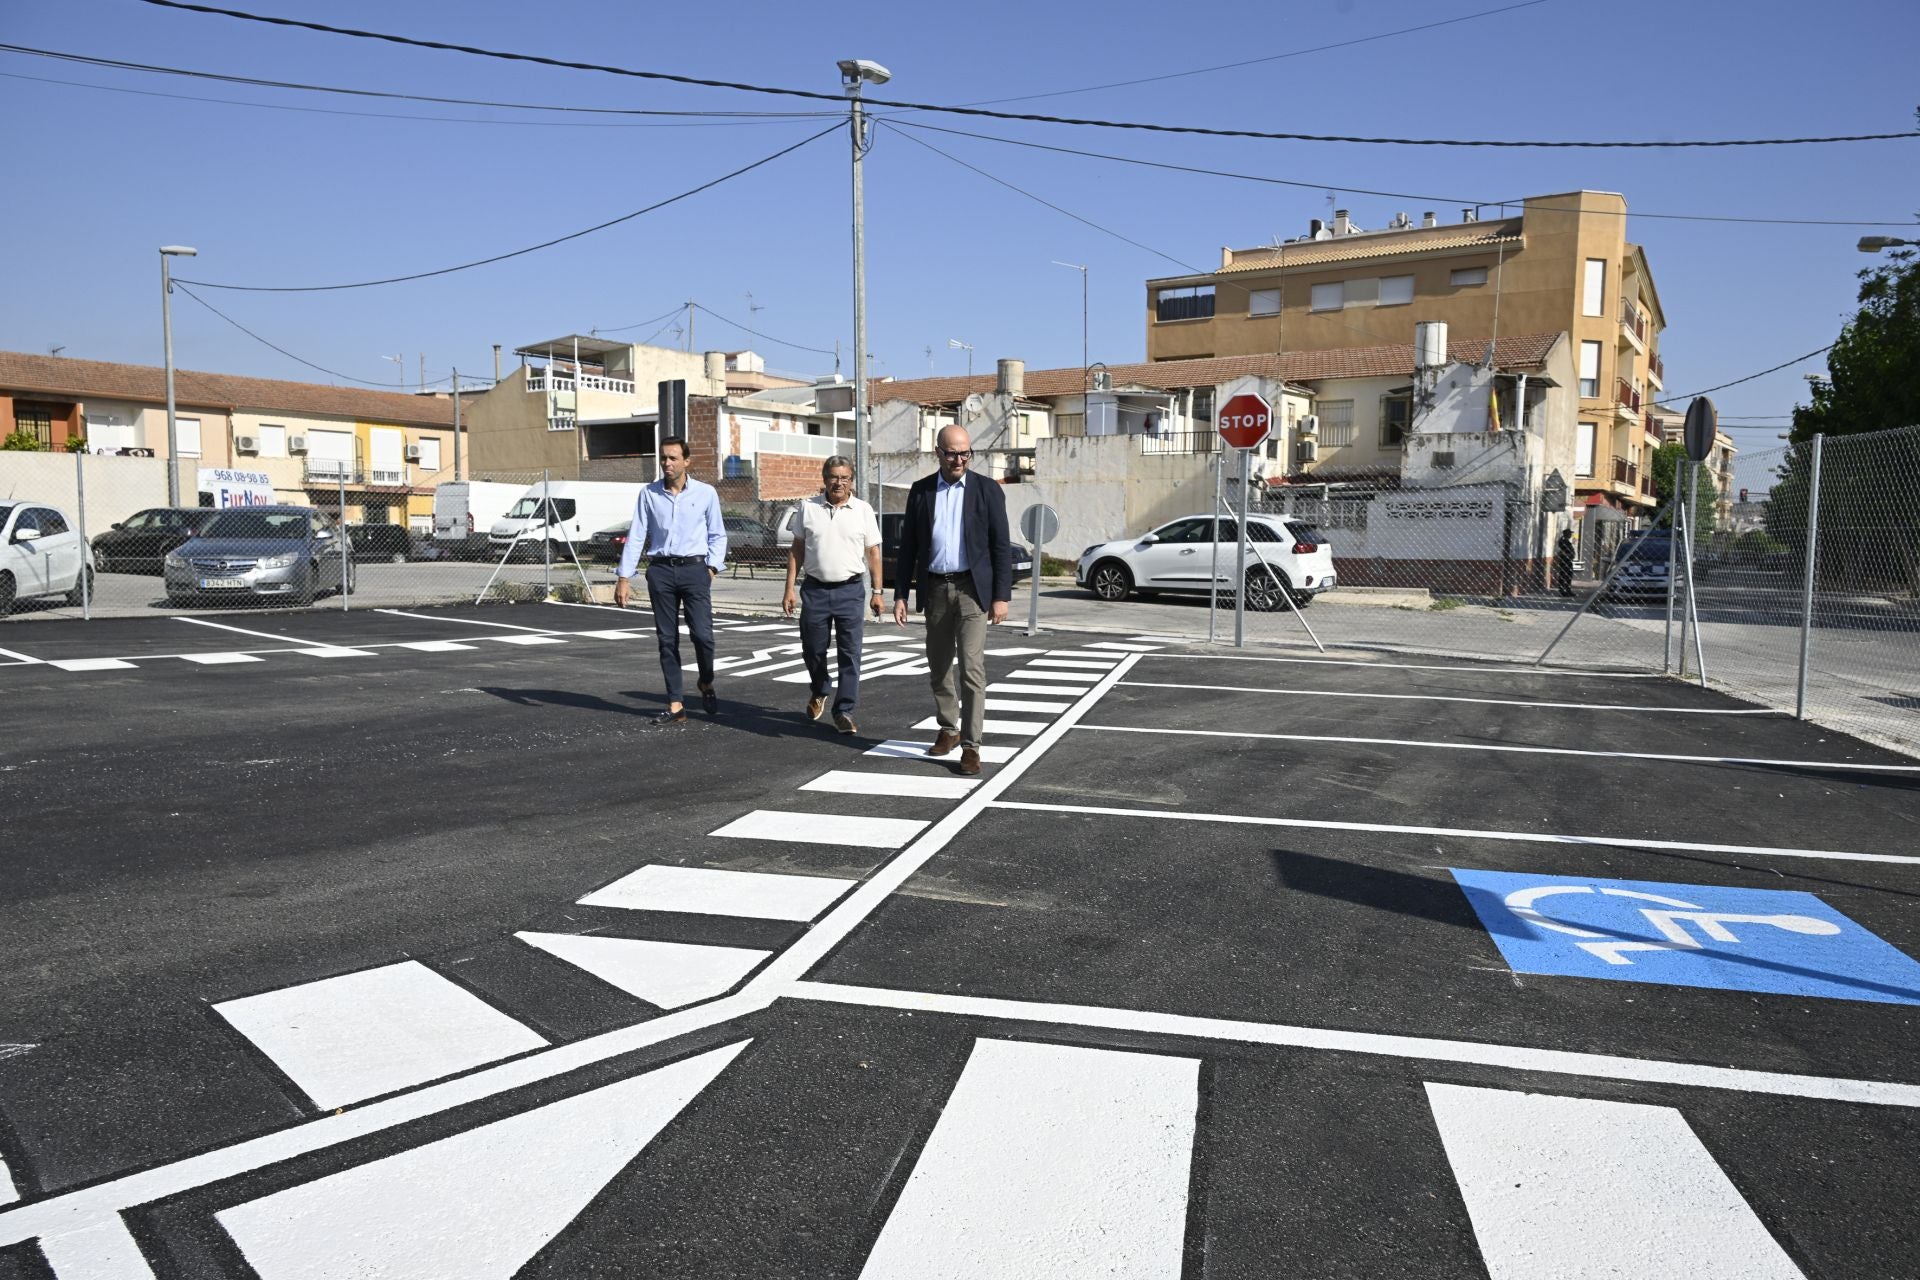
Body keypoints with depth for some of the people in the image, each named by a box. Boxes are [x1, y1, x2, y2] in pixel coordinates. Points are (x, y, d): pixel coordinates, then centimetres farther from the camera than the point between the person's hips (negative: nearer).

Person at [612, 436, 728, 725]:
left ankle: (706, 684, 18)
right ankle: (675, 706, 11)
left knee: (702, 634, -12)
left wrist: (713, 566, -3)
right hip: (660, 570, 2)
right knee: (667, 639, 4)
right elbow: (635, 536, 5)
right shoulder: (648, 494, 6)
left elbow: (718, 535, 10)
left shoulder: (706, 493, 3)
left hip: (695, 569, -2)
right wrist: (624, 577, 0)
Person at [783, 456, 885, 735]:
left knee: (850, 653, -4)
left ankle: (844, 711, 3)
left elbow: (873, 553, 4)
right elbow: (796, 549, 8)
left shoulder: (863, 510, 3)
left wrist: (877, 591, -2)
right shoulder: (809, 507, 5)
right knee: (812, 649, 10)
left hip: (849, 589, -1)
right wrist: (790, 588, 2)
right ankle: (819, 693, 38)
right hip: (814, 589, 1)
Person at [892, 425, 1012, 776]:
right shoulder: (920, 491, 6)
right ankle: (948, 730, 31)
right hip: (934, 589, 3)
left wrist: (1001, 596, -8)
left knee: (972, 668, -9)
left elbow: (1001, 546, -2)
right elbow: (908, 546, 8)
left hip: (972, 588, -3)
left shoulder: (987, 490, -1)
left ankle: (971, 745, -5)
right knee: (938, 667, 13)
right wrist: (900, 594, 3)